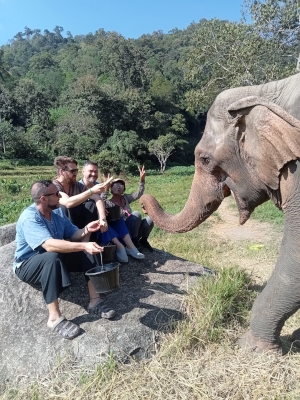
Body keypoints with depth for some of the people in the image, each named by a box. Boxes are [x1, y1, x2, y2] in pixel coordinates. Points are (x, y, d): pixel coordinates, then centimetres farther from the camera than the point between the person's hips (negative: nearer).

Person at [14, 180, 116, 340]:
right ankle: (54, 318, -32)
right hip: (28, 265, -7)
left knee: (85, 250, -12)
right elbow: (49, 245, -40)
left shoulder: (57, 211, -3)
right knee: (52, 257, -38)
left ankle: (94, 300, -14)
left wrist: (86, 230, -24)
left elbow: (73, 235, -2)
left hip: (53, 258, 7)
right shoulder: (29, 217, -27)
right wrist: (83, 246, -48)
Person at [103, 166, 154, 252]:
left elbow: (138, 194, 1)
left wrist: (142, 180, -13)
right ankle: (134, 242, -17)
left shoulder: (125, 198, 12)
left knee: (149, 219, -21)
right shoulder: (109, 203, -5)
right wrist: (105, 189, -33)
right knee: (136, 214, -29)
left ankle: (143, 240, 4)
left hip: (133, 230, 6)